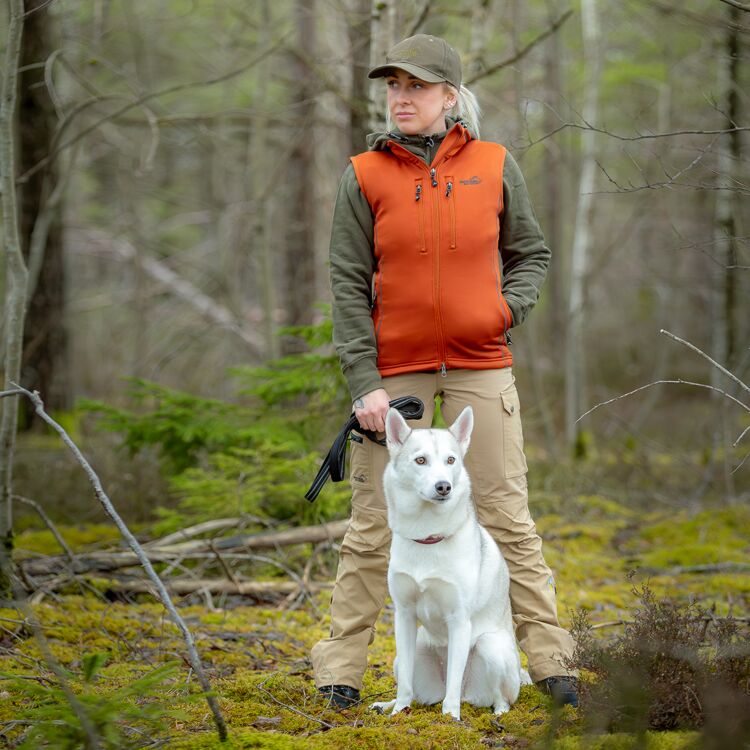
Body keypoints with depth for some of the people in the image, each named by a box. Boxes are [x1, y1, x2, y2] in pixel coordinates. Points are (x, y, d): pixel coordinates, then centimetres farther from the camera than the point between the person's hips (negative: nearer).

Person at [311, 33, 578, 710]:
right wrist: (364, 383, -8)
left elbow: (531, 252, 15)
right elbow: (349, 286, -1)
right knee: (373, 522, 1)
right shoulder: (366, 176, 0)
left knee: (508, 515, 2)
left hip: (480, 366, 1)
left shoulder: (494, 166, 3)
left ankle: (551, 660, 9)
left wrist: (509, 306, -6)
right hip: (395, 368, -1)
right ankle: (340, 667, 10)